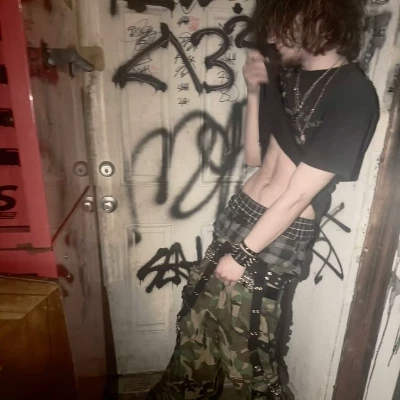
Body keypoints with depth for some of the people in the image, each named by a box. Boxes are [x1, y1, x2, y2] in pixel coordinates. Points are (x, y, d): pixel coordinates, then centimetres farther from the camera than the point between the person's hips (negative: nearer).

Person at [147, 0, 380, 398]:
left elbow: (298, 195, -17)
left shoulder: (354, 95, -15)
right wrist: (255, 93, 0)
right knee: (196, 323, 23)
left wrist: (244, 254, -12)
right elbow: (255, 157, 10)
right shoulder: (288, 74, 10)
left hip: (276, 242, -8)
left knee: (249, 351, 13)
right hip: (237, 218, 8)